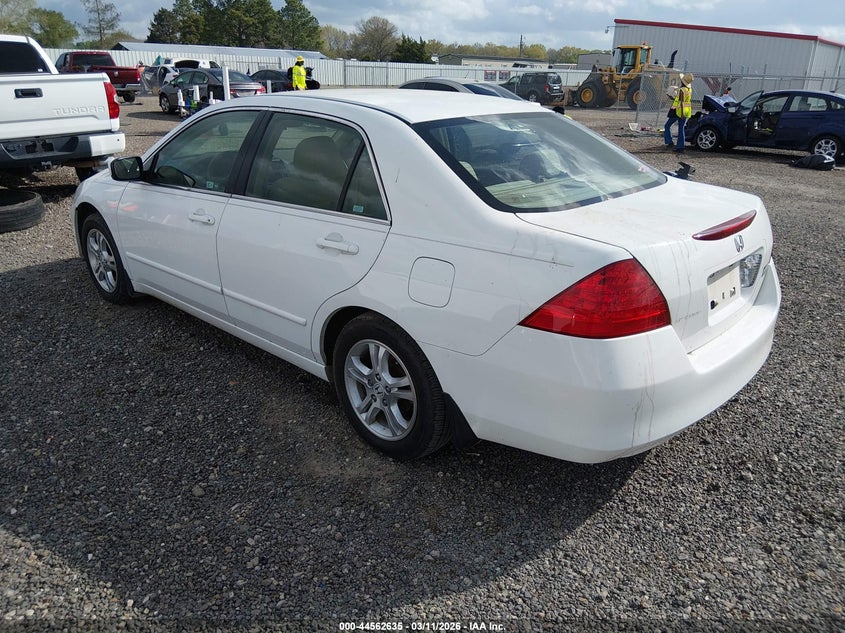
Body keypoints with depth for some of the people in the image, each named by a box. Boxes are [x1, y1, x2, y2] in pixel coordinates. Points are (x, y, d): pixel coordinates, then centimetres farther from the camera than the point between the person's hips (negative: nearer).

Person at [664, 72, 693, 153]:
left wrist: (682, 113, -27)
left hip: (678, 111, -7)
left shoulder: (682, 90, -17)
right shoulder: (689, 89, 8)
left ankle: (669, 142, -1)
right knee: (681, 129, 8)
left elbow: (682, 102, -24)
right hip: (686, 111, 7)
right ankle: (680, 147, 6)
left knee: (667, 126, 8)